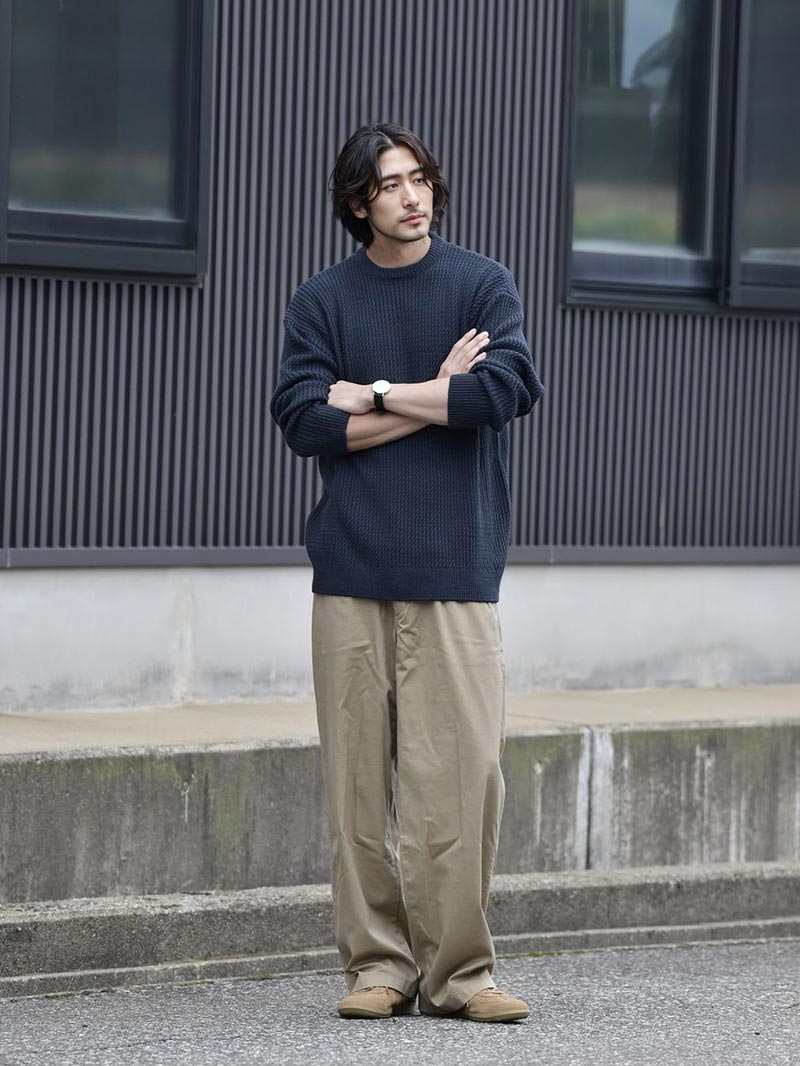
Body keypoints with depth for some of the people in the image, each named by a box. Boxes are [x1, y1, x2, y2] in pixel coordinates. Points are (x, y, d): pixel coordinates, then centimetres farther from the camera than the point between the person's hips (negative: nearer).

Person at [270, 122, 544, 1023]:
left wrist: (373, 393, -5)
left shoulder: (482, 286, 7)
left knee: (460, 772, -7)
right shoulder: (321, 301, 10)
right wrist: (436, 396, -5)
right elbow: (304, 422, -2)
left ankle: (455, 971, 0)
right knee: (360, 775, -1)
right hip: (351, 573, 1)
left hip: (455, 573, -1)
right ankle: (376, 965, 7)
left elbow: (508, 387, -10)